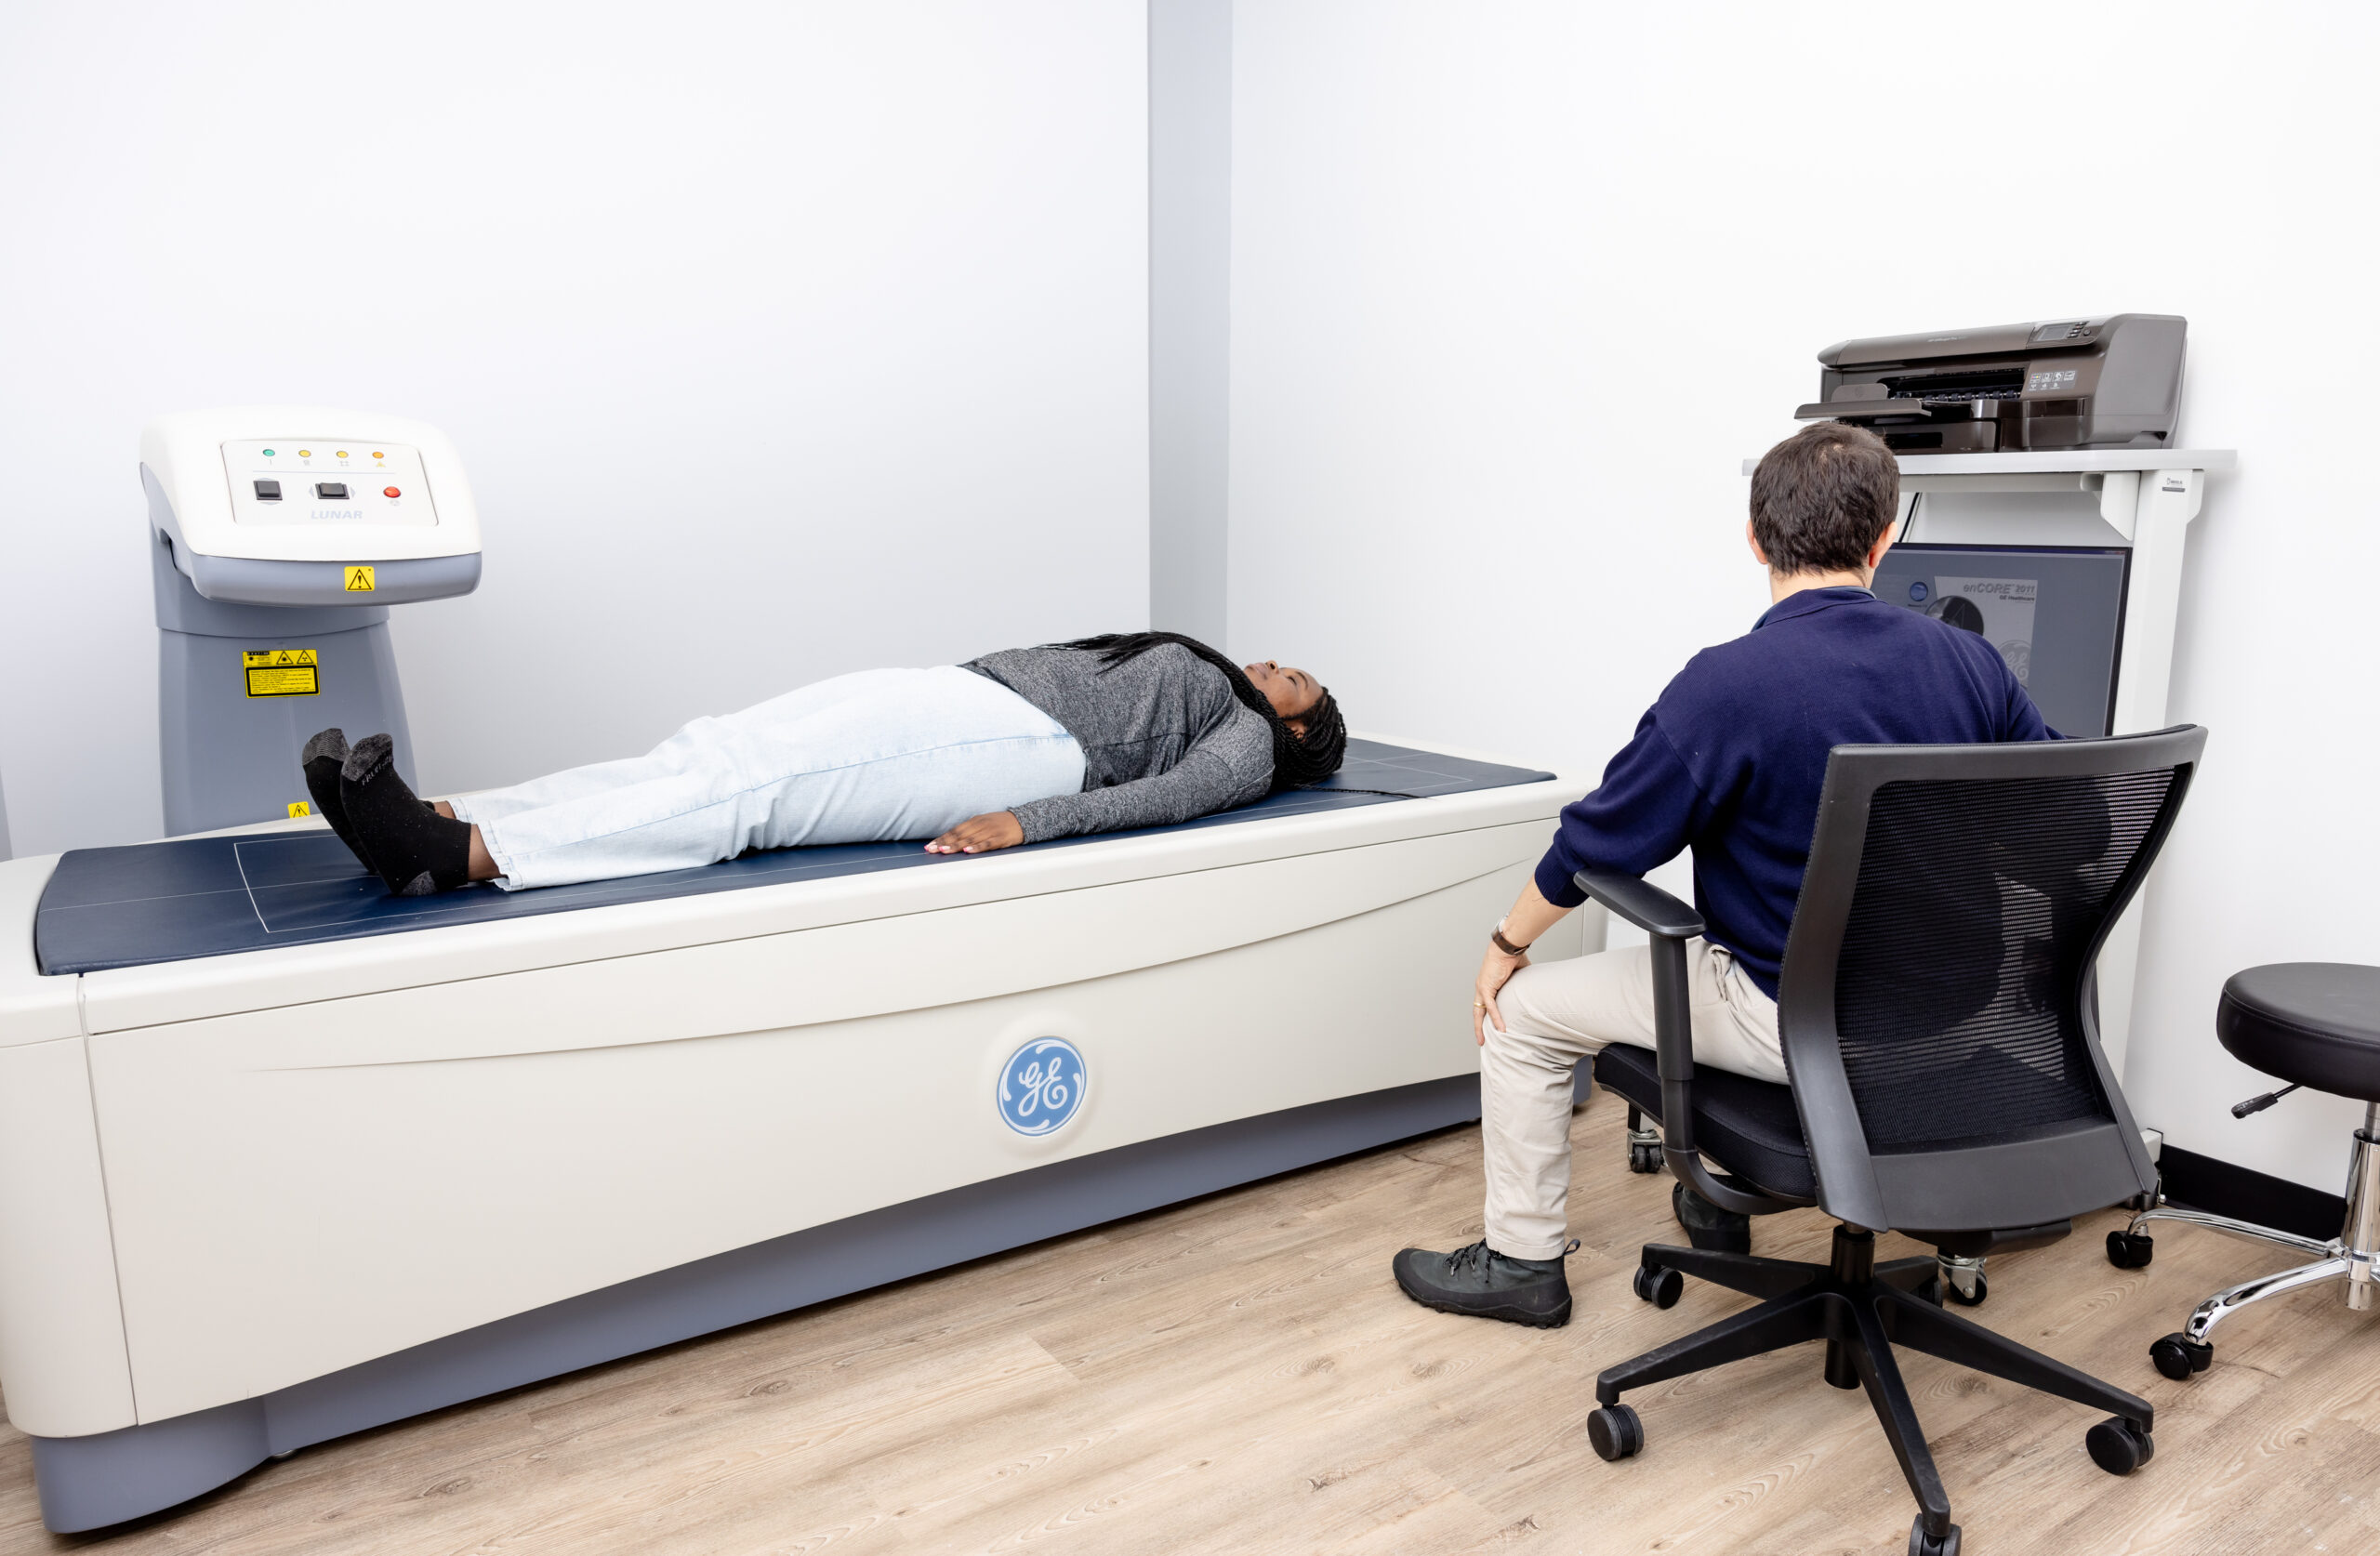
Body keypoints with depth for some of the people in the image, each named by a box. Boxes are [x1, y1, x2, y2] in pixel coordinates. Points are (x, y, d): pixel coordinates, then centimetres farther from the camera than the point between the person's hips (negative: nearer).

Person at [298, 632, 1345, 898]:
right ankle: (440, 823, -25)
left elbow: (1171, 794, -9)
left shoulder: (1245, 738, 13)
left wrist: (1029, 820, -26)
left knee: (754, 790, -26)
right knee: (718, 751, -14)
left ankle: (466, 852, -37)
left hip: (1026, 745, -7)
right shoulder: (1178, 666, 37)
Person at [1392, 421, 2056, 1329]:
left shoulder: (1727, 686, -23)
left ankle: (1522, 1261, 21)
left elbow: (1595, 847, -16)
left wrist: (1507, 945, 1)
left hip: (1796, 1023, -7)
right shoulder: (1972, 663, -5)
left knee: (1522, 1012, 8)